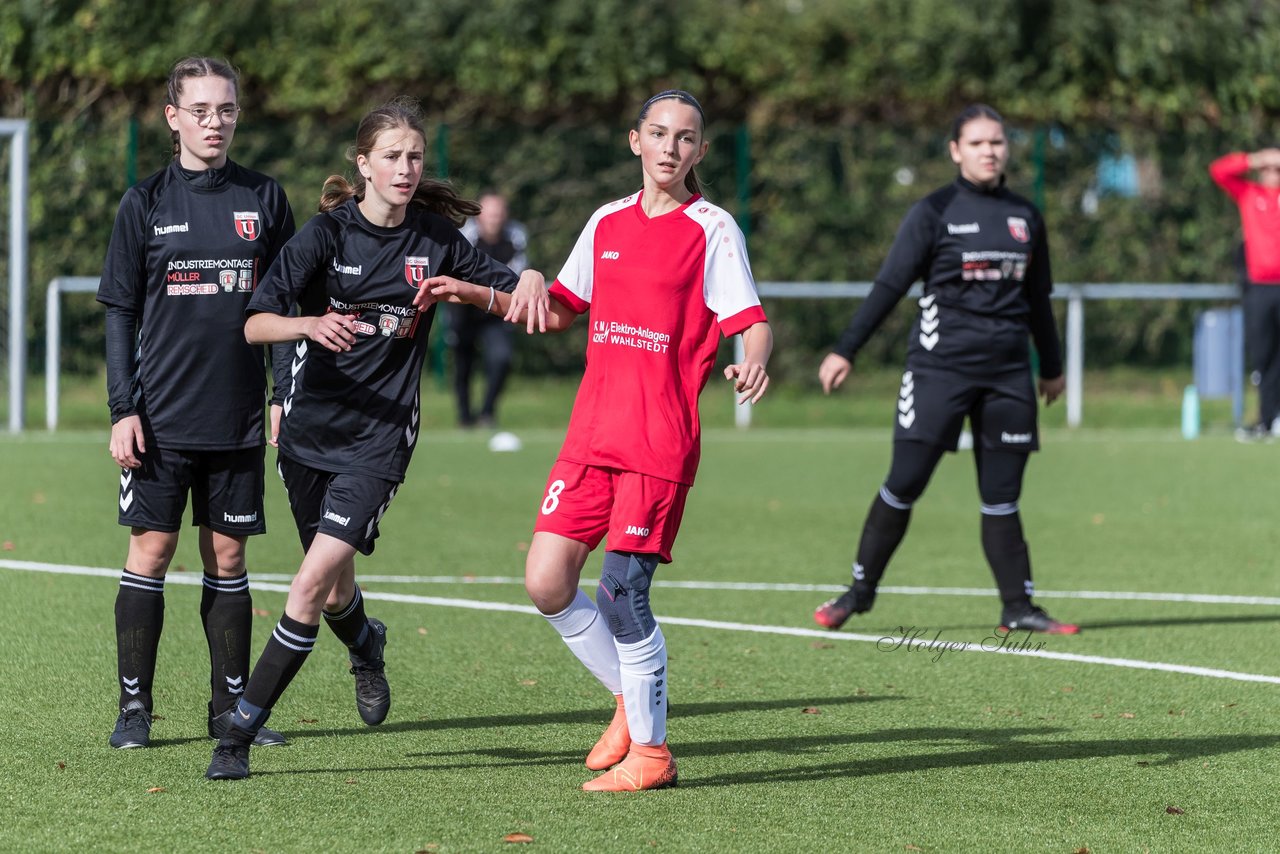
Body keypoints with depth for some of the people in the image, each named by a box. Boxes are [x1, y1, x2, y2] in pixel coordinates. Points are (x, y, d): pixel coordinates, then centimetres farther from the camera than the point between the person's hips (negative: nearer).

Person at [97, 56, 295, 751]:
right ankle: (134, 706, 5)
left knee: (227, 557, 6)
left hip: (238, 418, 2)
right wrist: (122, 409, -4)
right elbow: (120, 312, 3)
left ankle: (230, 705, 13)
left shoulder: (264, 199, 6)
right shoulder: (146, 203, 1)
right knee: (150, 550, -2)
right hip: (161, 416, -2)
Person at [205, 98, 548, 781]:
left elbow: (503, 289, 12)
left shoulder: (434, 238, -1)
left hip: (380, 439, -1)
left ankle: (239, 735, -11)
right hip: (309, 432, 1)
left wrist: (530, 281, -12)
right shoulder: (327, 232, -7)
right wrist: (309, 324, -35)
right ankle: (367, 648, 54)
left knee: (314, 583, -17)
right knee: (336, 594, 16)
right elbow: (254, 323, -14)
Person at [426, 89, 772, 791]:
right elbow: (560, 310, 25)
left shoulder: (712, 230, -2)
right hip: (591, 433, 6)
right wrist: (477, 295, 15)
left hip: (661, 441, -6)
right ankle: (631, 699, 19)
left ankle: (650, 749, 3)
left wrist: (753, 362, -32)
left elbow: (753, 322, -9)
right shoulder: (607, 223, 14)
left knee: (621, 589, -12)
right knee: (546, 583, -3)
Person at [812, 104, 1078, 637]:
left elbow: (1038, 299, 23)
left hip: (1008, 373, 4)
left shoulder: (1026, 218, 13)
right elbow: (889, 286, -2)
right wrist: (845, 351, -7)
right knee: (905, 482, -5)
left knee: (1002, 495, 3)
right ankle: (861, 589, 8)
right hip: (939, 367, -3)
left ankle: (1018, 608, 6)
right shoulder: (935, 212, 0)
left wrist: (1052, 366, 29)